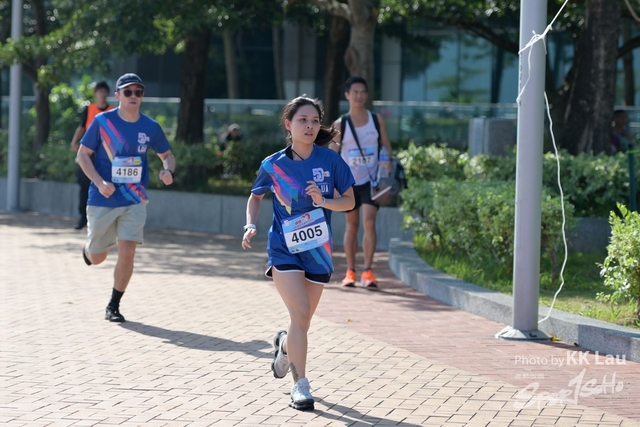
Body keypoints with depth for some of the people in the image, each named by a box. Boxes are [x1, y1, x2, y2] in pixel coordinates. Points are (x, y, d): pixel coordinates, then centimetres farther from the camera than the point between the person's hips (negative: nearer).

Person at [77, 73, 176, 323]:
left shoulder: (150, 127, -1)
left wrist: (168, 171, -11)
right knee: (96, 258, 8)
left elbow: (167, 155, 13)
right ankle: (90, 246, 47)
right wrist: (100, 183, -17)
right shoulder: (102, 121, -8)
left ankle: (114, 305, 7)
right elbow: (83, 154, -3)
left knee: (127, 253, -11)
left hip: (134, 201, 1)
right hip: (103, 200, -1)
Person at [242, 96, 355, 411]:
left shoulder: (330, 160, -4)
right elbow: (256, 196, 14)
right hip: (284, 249, -2)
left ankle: (285, 345, 48)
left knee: (303, 321, 12)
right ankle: (300, 385, -11)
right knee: (300, 314, -17)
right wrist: (251, 225, -2)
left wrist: (323, 201, -18)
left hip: (318, 252, 2)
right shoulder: (273, 165, -4)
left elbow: (349, 200, 1)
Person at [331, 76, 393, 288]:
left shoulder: (377, 120, 1)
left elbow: (386, 147, 7)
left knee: (369, 222, -14)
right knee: (351, 225, 8)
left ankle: (368, 271, -13)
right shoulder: (340, 125, -2)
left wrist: (388, 169, -6)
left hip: (371, 180, -1)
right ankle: (350, 272, 17)